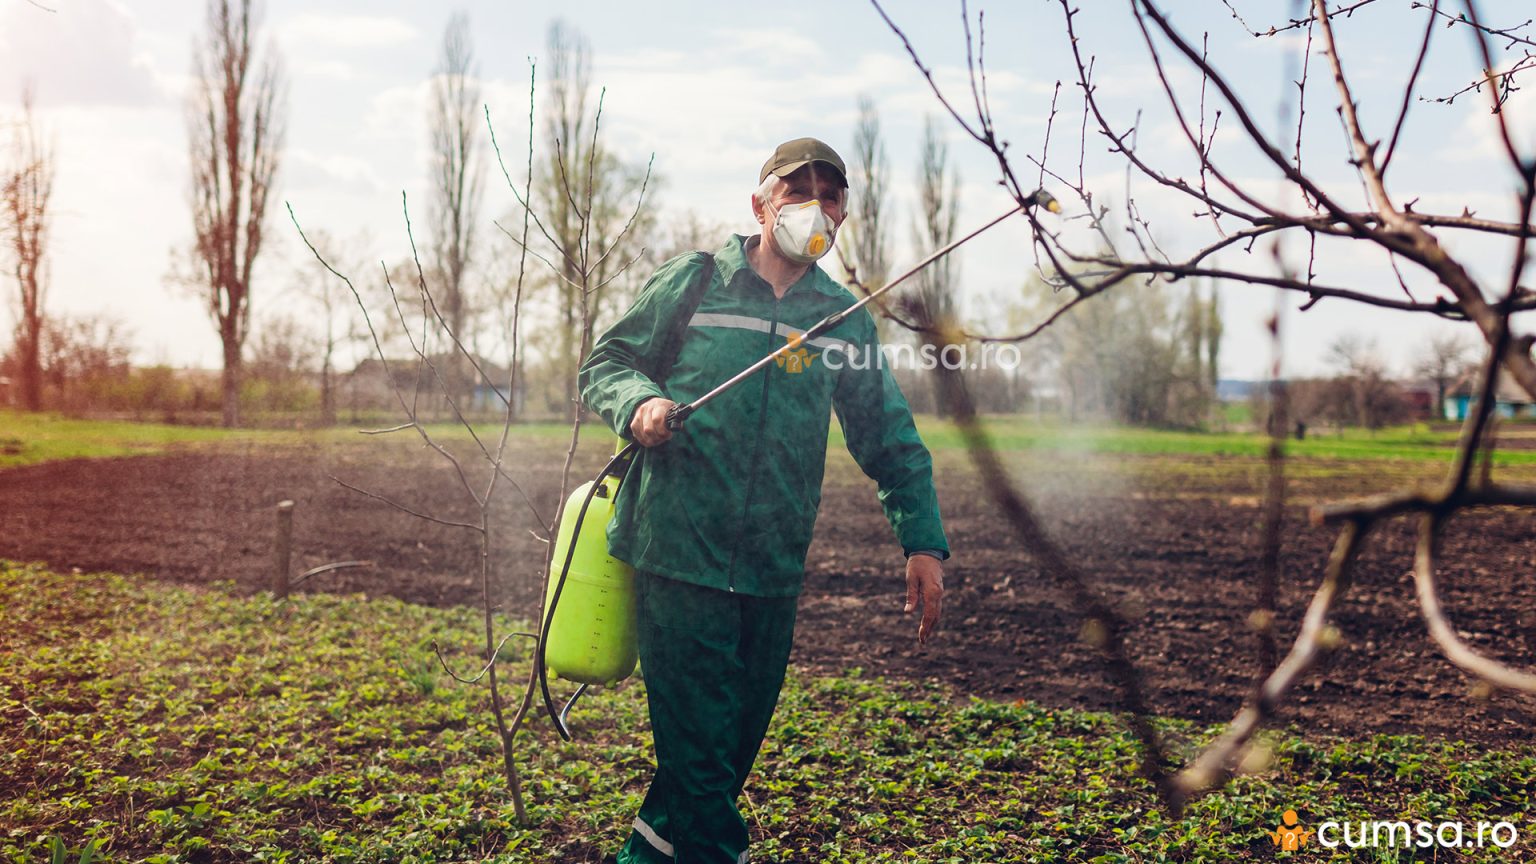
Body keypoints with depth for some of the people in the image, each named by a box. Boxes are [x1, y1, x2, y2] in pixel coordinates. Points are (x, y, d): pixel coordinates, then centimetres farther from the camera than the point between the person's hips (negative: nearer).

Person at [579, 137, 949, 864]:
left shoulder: (845, 319, 11)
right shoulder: (692, 281, 2)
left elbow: (890, 439, 13)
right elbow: (605, 365, 6)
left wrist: (923, 539, 4)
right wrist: (639, 401, -16)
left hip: (773, 572, 4)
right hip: (677, 553, -4)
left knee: (737, 742, 12)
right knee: (701, 749, -6)